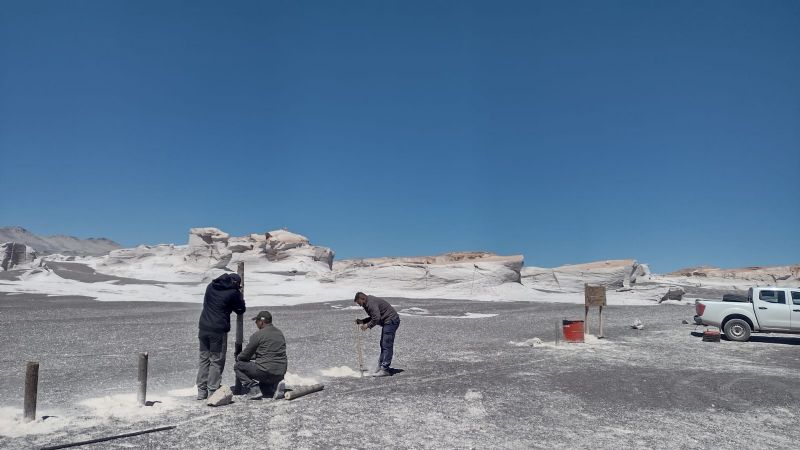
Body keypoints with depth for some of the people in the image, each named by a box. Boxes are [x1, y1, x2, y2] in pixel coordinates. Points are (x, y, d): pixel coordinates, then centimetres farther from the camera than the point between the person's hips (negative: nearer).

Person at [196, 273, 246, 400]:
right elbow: (241, 310, 4)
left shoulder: (211, 286, 10)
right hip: (219, 331, -6)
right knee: (217, 361, 3)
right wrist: (239, 294, 15)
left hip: (203, 328, 6)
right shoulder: (233, 292, -7)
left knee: (204, 359, 13)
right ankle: (212, 392, 4)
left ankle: (201, 391, 16)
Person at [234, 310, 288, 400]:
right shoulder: (280, 333, 14)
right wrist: (253, 357, 29)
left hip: (266, 371, -6)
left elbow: (245, 355, 0)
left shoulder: (258, 335, -7)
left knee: (238, 366, 10)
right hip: (280, 374, 7)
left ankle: (250, 384, -12)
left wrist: (238, 357, 22)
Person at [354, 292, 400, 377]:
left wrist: (367, 325, -13)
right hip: (388, 322, 11)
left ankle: (385, 369, -13)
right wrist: (362, 321, 13)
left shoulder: (371, 303, -17)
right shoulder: (368, 303, 17)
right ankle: (381, 365, 24)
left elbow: (376, 318, -25)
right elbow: (373, 317, 24)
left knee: (387, 345, -12)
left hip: (391, 321, -11)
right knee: (383, 344, 16)